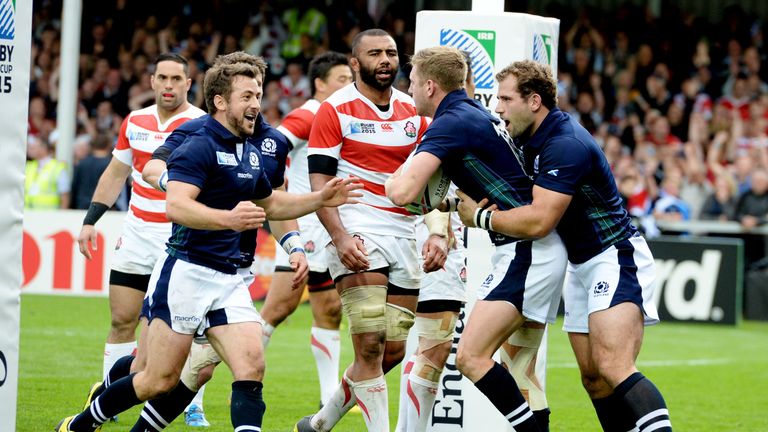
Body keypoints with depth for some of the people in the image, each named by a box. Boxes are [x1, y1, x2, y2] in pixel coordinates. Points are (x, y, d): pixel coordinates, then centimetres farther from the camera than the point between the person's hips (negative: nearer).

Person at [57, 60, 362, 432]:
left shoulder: (251, 154, 15)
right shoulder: (198, 147, -12)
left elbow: (271, 205, 33)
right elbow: (176, 205, -27)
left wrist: (321, 199, 19)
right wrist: (228, 218, -41)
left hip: (228, 281, 7)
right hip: (186, 273, -7)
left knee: (251, 367, -12)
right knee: (160, 381, 0)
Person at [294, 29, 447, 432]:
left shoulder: (414, 111, 12)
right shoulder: (335, 110, -3)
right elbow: (319, 182, -7)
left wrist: (440, 233, 0)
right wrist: (340, 236, -20)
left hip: (403, 234, 6)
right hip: (357, 231, -6)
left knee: (394, 350, 5)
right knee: (370, 345, -16)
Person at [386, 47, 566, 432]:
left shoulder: (451, 122, -12)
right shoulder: (477, 114, 17)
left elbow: (403, 192, -21)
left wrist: (392, 181, 1)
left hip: (526, 252, -10)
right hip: (540, 251, 10)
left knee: (471, 357, -15)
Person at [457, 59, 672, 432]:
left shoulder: (566, 145, -24)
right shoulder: (526, 139, 7)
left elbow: (538, 222, -29)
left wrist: (479, 216, -15)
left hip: (615, 258, -10)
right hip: (581, 265, 10)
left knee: (613, 369, -25)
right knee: (592, 377, 4)